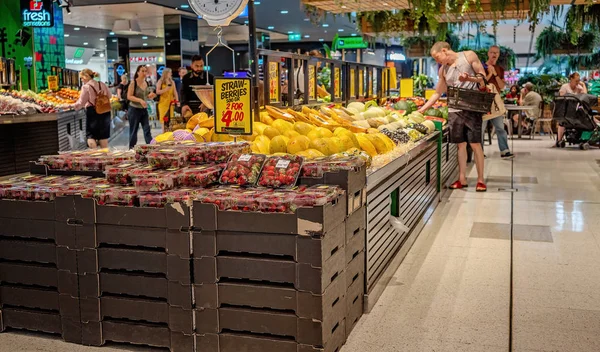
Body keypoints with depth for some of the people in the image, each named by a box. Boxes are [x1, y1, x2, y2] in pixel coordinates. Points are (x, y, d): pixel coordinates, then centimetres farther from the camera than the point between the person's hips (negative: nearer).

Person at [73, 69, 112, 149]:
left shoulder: (86, 87, -12)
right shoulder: (102, 85, 4)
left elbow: (81, 103, -10)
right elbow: (109, 96, 15)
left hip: (92, 112, -5)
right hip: (105, 112, 6)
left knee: (91, 136, 2)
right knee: (103, 136, 12)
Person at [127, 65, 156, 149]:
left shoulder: (146, 83, 6)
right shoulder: (133, 83, -11)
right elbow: (129, 96, -16)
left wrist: (151, 95, -5)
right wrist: (140, 100, -27)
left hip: (144, 109, 5)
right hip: (135, 109, -5)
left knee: (147, 130, 2)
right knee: (133, 130, 3)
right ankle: (132, 148, 12)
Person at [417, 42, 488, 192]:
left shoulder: (469, 56, 1)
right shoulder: (443, 70, 12)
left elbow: (483, 76, 0)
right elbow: (437, 93, 17)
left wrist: (469, 78, -20)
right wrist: (422, 109, 12)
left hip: (472, 108, -4)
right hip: (454, 110, 4)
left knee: (475, 144, -4)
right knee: (461, 144, 4)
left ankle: (480, 179, 3)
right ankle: (462, 179, 10)